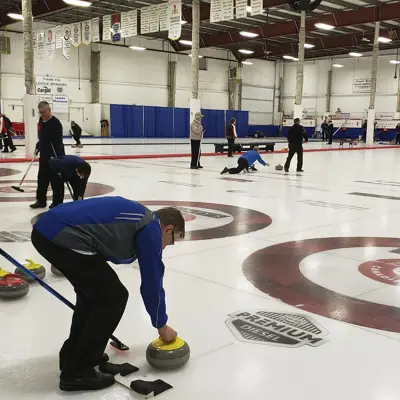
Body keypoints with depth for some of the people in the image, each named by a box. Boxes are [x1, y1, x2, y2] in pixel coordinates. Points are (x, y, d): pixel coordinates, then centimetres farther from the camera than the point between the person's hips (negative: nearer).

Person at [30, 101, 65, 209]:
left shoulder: (55, 123, -19)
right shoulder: (41, 120, 8)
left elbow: (58, 142, -26)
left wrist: (56, 155, -33)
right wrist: (38, 145, 18)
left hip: (55, 156, -9)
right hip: (44, 155, 9)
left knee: (56, 180, 0)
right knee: (42, 179, 14)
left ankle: (57, 202, 9)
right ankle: (41, 200, 25)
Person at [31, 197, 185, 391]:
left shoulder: (135, 216, 28)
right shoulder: (150, 229, 2)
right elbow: (152, 282, 6)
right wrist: (162, 325, 21)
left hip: (45, 229, 10)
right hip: (61, 236, -10)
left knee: (95, 290, 24)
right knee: (113, 296, 2)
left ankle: (74, 355, 34)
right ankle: (77, 371, 10)